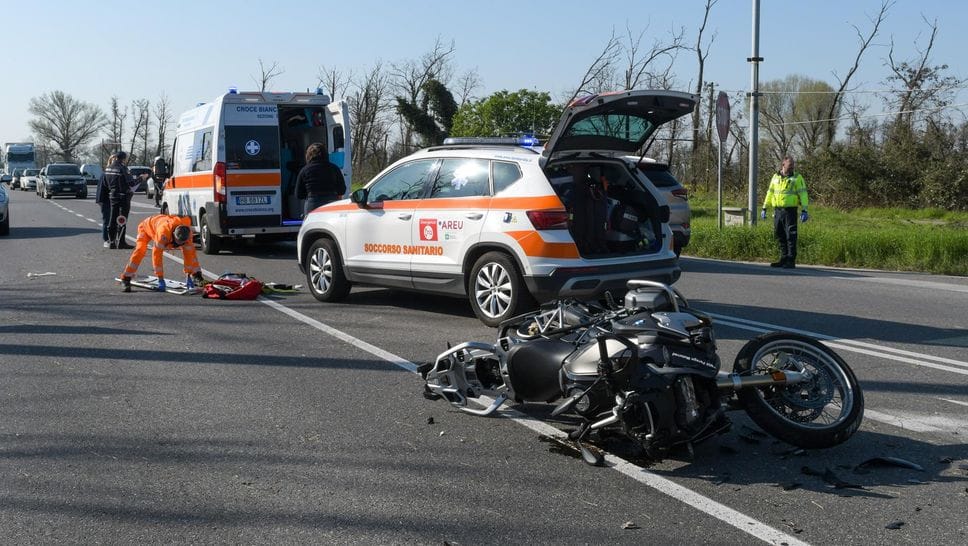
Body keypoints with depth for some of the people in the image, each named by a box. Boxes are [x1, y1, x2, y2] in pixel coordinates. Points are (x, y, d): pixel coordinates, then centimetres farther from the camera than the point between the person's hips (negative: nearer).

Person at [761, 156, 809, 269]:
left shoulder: (797, 177, 0)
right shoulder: (775, 177, 12)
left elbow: (803, 194, -5)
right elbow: (770, 193, 17)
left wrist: (804, 210, -14)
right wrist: (764, 208, 13)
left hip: (790, 210, -4)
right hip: (777, 210, 5)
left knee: (791, 236, -4)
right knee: (780, 236, 8)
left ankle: (791, 261, 0)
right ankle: (784, 259, 17)